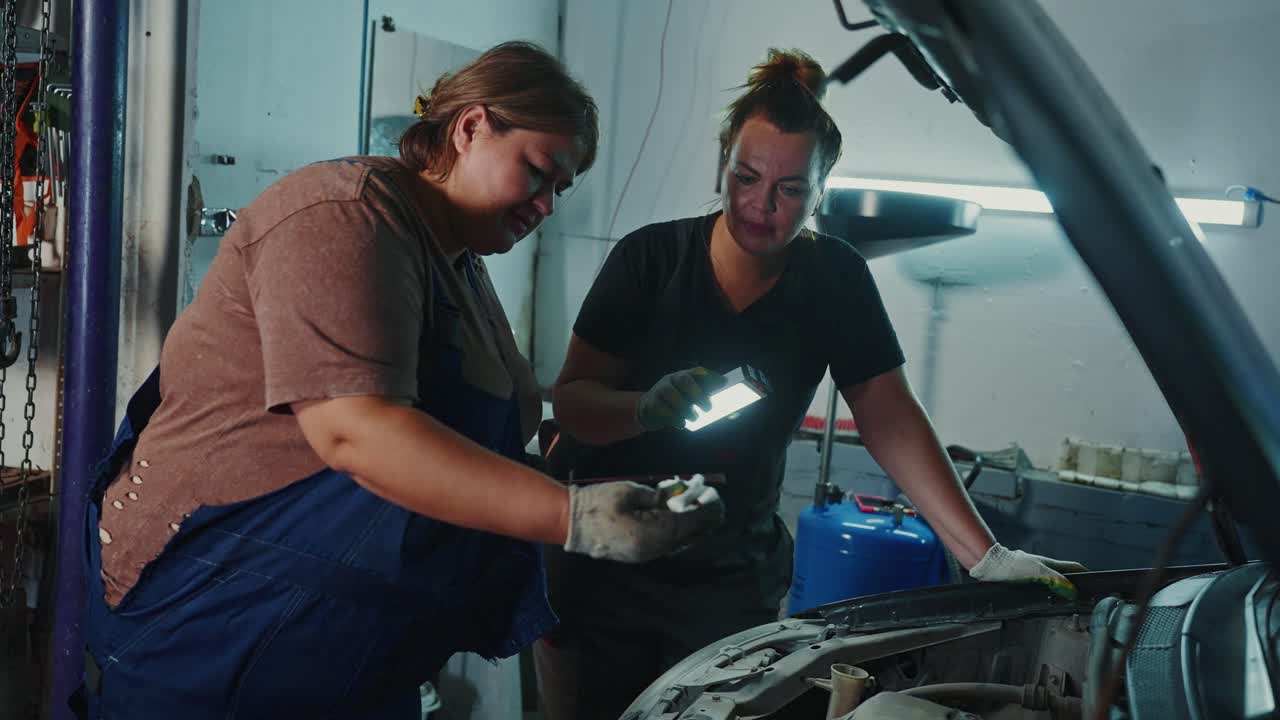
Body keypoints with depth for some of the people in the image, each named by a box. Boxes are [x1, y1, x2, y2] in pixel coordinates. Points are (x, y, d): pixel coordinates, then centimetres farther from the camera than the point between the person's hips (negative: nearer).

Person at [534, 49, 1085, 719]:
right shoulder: (650, 257, -11)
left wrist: (987, 557, -18)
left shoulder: (836, 280, -6)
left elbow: (890, 420, -9)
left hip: (732, 584, 1)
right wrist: (650, 408, -33)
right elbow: (570, 400, -11)